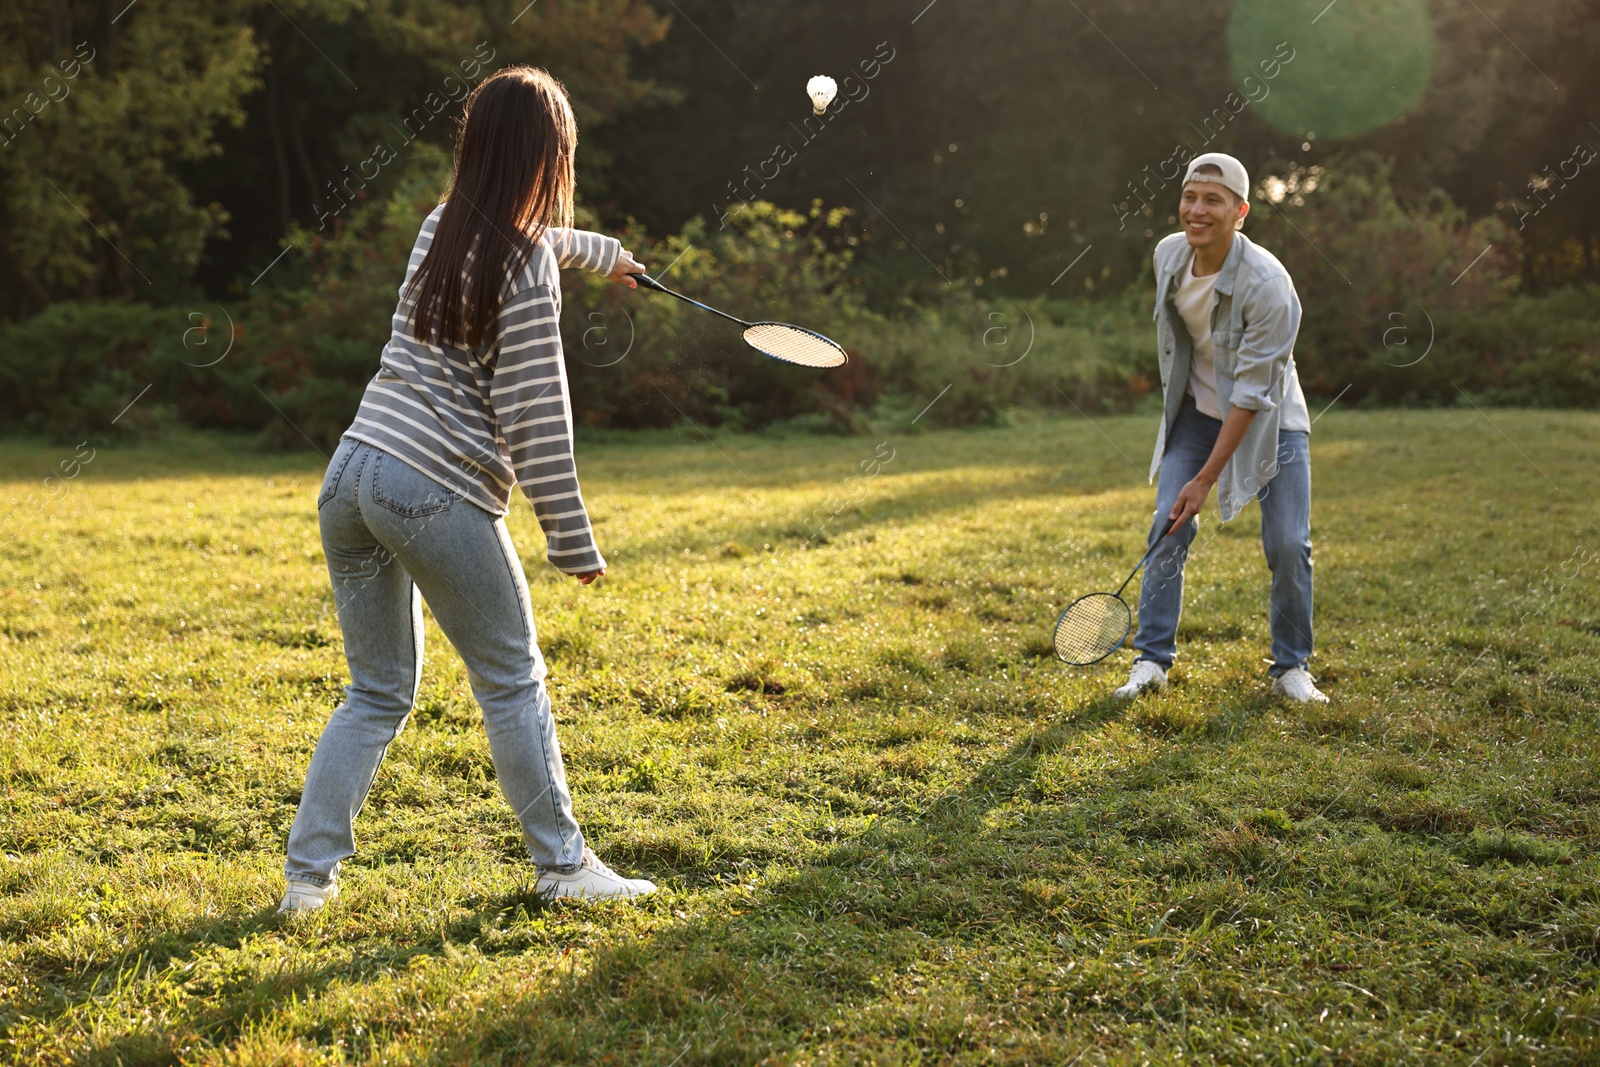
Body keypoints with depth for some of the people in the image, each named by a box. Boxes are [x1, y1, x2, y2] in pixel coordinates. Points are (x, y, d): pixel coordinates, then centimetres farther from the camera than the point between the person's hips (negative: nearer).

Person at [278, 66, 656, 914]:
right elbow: (535, 421, -12)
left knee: (377, 692, 16)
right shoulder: (527, 269, -10)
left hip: (352, 476, 7)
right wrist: (573, 542, -8)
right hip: (439, 494, -7)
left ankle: (309, 874, 14)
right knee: (512, 681, 8)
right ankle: (563, 864, 17)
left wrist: (600, 251, 55)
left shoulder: (442, 229, 13)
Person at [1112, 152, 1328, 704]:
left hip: (1269, 418, -4)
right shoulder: (1168, 254, -10)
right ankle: (1152, 659, 1)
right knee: (1168, 527, -7)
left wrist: (1207, 478, -26)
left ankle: (1291, 668, 9)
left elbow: (1252, 393, -26)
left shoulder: (1268, 284, -28)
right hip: (1196, 410, 4)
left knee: (1289, 545, -9)